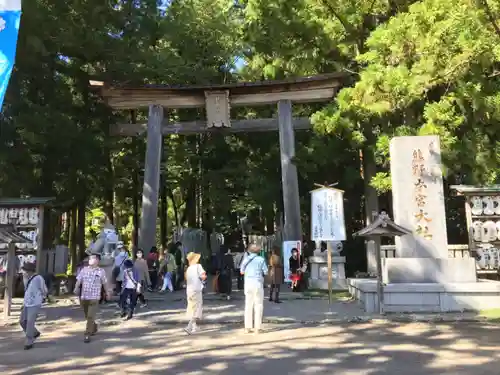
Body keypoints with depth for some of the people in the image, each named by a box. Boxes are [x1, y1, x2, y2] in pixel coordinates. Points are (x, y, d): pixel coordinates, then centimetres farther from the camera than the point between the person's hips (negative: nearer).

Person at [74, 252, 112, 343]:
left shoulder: (101, 271, -3)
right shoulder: (84, 270, 4)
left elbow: (105, 283, 5)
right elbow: (79, 280, -2)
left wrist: (108, 293, 11)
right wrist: (76, 288, -21)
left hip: (94, 298, -4)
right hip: (83, 297, 4)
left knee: (90, 317, -10)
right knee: (87, 316, 18)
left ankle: (87, 335, -2)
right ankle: (94, 327, 42)